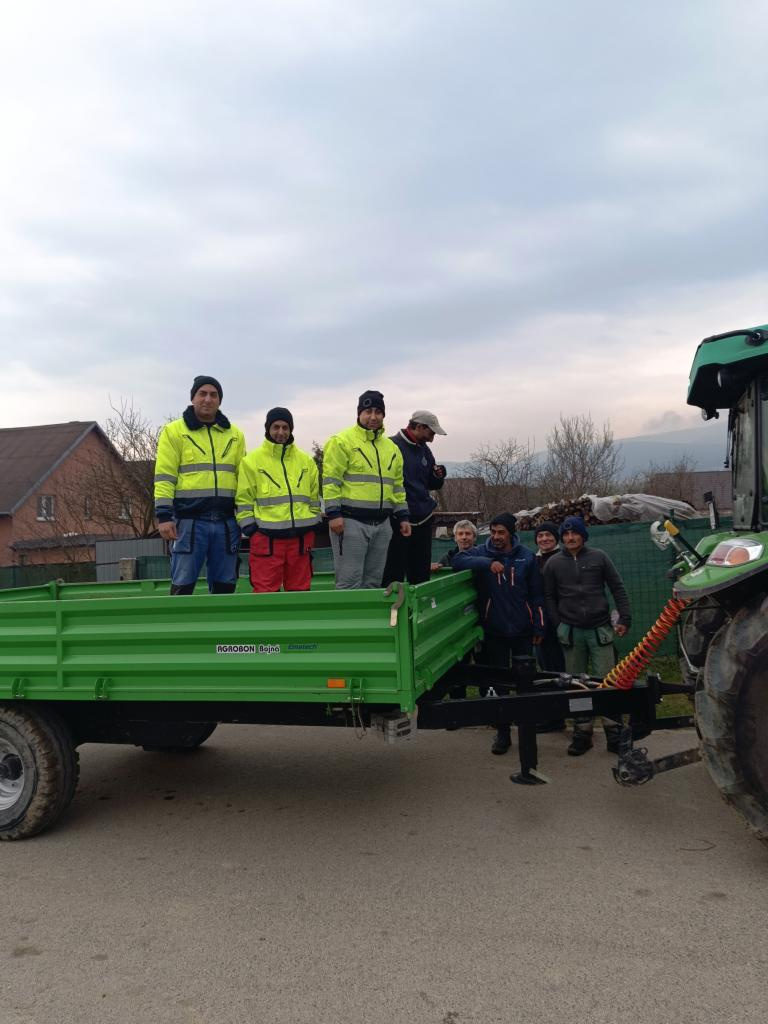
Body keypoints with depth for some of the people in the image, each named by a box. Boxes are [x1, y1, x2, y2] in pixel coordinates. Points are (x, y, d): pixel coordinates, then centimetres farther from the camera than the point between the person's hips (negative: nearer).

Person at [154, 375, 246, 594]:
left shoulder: (235, 435, 15)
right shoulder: (174, 431, 3)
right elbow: (164, 476, -3)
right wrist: (164, 516, -12)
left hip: (226, 522, 4)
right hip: (189, 520, -3)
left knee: (225, 585, 7)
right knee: (183, 584, -2)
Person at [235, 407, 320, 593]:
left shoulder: (306, 461, 13)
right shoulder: (251, 461, 3)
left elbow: (314, 498, 18)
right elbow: (244, 501, 1)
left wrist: (312, 528, 11)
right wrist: (251, 531, -6)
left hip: (301, 537, 3)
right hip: (266, 538, -3)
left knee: (300, 591, 9)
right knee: (265, 592, -4)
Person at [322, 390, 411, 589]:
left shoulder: (391, 447, 18)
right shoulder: (342, 441, -3)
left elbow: (397, 486, 22)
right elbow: (330, 479, -9)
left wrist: (403, 516, 17)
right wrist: (333, 513, -16)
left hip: (381, 524, 7)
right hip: (351, 521, -6)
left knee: (373, 581, 11)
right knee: (350, 581, -6)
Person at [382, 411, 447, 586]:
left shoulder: (424, 450, 14)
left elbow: (432, 485, 22)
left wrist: (438, 476, -1)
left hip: (423, 519, 7)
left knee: (421, 574, 14)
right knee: (394, 572, -4)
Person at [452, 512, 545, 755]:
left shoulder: (526, 557, -1)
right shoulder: (483, 553, -2)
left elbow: (537, 594, 3)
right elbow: (458, 560, -21)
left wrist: (539, 627, 0)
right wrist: (488, 563, -31)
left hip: (522, 631, 0)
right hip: (494, 632, 0)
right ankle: (503, 733, 21)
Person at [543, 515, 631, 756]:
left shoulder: (598, 557, 3)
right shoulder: (553, 563, 5)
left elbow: (618, 588, 5)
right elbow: (549, 597, 9)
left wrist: (624, 619, -1)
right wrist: (559, 626, 2)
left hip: (599, 629, -1)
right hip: (571, 632, 1)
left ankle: (613, 732, 7)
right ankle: (582, 732, 13)